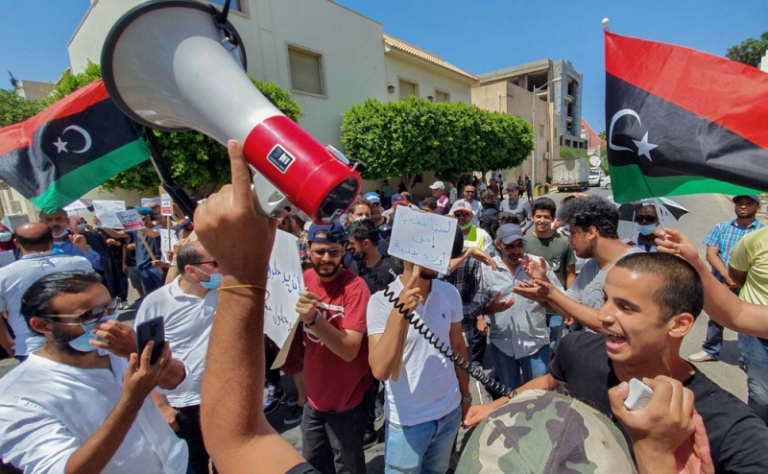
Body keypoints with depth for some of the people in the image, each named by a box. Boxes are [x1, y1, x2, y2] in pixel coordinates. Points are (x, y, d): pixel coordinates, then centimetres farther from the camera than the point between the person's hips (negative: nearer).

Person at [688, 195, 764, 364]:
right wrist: (727, 276, -17)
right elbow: (711, 254, -4)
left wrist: (737, 281, -17)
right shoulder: (721, 228, 5)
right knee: (715, 318, 14)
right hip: (719, 285, 2)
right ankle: (710, 351, 30)